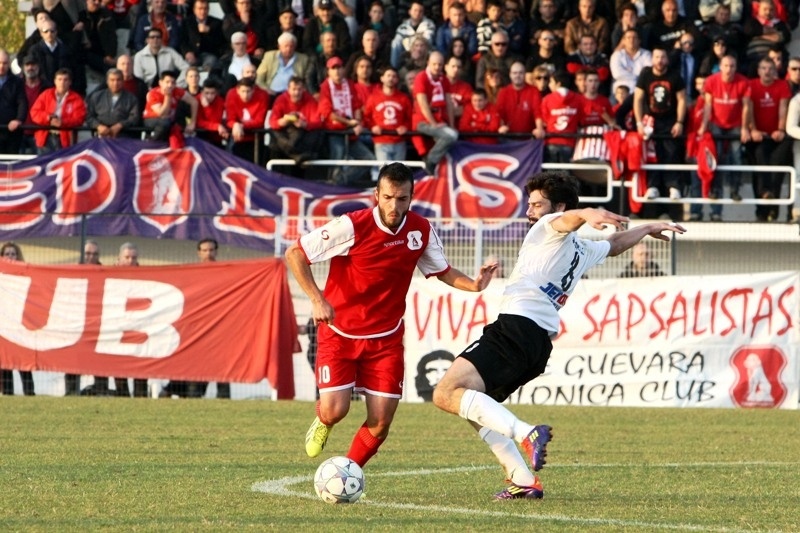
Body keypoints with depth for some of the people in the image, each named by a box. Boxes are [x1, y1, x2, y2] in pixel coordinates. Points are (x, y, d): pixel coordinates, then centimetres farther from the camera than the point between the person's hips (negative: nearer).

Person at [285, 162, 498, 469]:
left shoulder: (421, 231, -6)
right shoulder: (353, 226, -20)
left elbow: (442, 270, 11)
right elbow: (295, 254, -15)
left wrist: (474, 285, -9)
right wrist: (317, 299, -25)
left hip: (386, 337, 3)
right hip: (339, 333, -3)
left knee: (380, 424, -4)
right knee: (335, 410, -14)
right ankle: (322, 424, 26)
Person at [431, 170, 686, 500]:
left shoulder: (550, 227, 3)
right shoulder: (584, 250, 26)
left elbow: (568, 219, -21)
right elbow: (616, 244, 47)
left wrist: (587, 215, -45)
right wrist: (649, 228, 66)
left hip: (516, 327, -10)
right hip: (541, 344, 10)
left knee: (447, 395, -23)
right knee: (474, 405, 25)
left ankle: (527, 434, -35)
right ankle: (524, 481, 16)